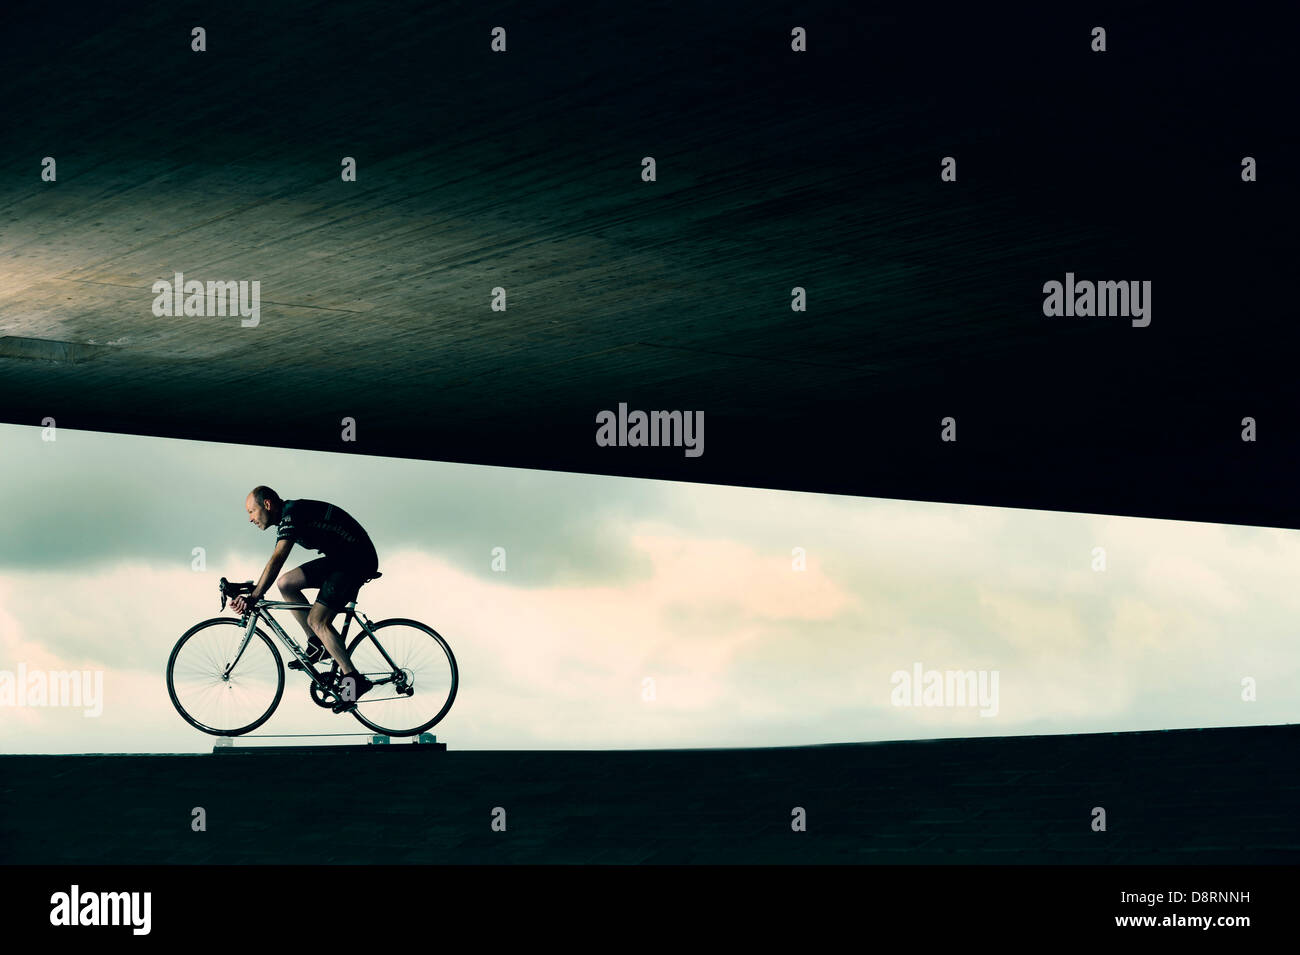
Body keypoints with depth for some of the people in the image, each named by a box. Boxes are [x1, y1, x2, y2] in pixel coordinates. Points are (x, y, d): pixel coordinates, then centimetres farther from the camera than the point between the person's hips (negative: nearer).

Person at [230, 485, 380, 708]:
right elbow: (276, 564, 19)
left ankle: (353, 679, -13)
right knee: (286, 583, 3)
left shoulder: (292, 513, -18)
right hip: (339, 558, 10)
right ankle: (317, 644, 9)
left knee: (317, 620, -16)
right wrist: (252, 594, 16)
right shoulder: (289, 514, 13)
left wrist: (253, 598, -34)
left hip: (357, 560, -10)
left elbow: (276, 560, -29)